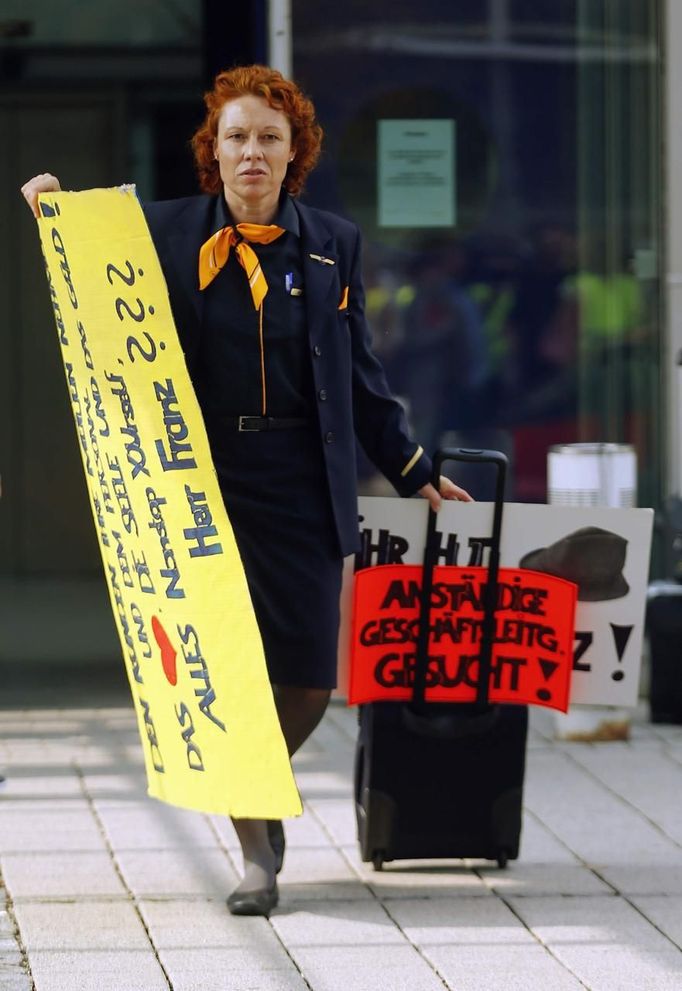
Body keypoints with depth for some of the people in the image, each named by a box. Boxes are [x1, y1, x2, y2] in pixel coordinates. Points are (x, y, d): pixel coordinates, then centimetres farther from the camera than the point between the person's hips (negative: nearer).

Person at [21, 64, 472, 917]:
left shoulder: (332, 245, 9)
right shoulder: (165, 234, 3)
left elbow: (359, 375, 15)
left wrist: (411, 471, 17)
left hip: (300, 486, 2)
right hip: (201, 483, -1)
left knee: (310, 678, -1)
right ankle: (256, 848, 9)